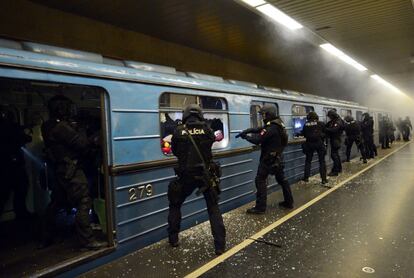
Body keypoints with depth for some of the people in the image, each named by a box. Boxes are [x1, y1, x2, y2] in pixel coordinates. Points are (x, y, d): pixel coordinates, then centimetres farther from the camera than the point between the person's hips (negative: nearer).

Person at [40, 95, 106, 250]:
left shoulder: (49, 127, 13)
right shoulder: (62, 127, -17)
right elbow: (82, 144, -18)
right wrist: (94, 141, -2)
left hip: (60, 170, 10)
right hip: (71, 170, -10)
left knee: (56, 203, 18)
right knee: (83, 203, -8)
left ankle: (47, 239, 29)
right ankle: (87, 241, -7)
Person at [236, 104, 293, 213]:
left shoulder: (271, 128, -23)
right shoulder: (278, 124, 8)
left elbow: (257, 140, -27)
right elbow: (259, 130, 8)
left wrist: (246, 136, -11)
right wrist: (246, 131, 0)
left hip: (269, 158, -10)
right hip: (277, 157, 10)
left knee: (260, 180, -3)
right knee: (281, 179, 18)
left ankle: (260, 207, -1)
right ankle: (289, 202, 27)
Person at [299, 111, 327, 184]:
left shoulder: (306, 125, 1)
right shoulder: (321, 124, -1)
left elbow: (304, 134, 9)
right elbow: (325, 132, 4)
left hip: (309, 144, 1)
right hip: (319, 143, -1)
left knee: (308, 161, 15)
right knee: (322, 161, 7)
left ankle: (306, 177, 17)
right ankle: (324, 179, 5)